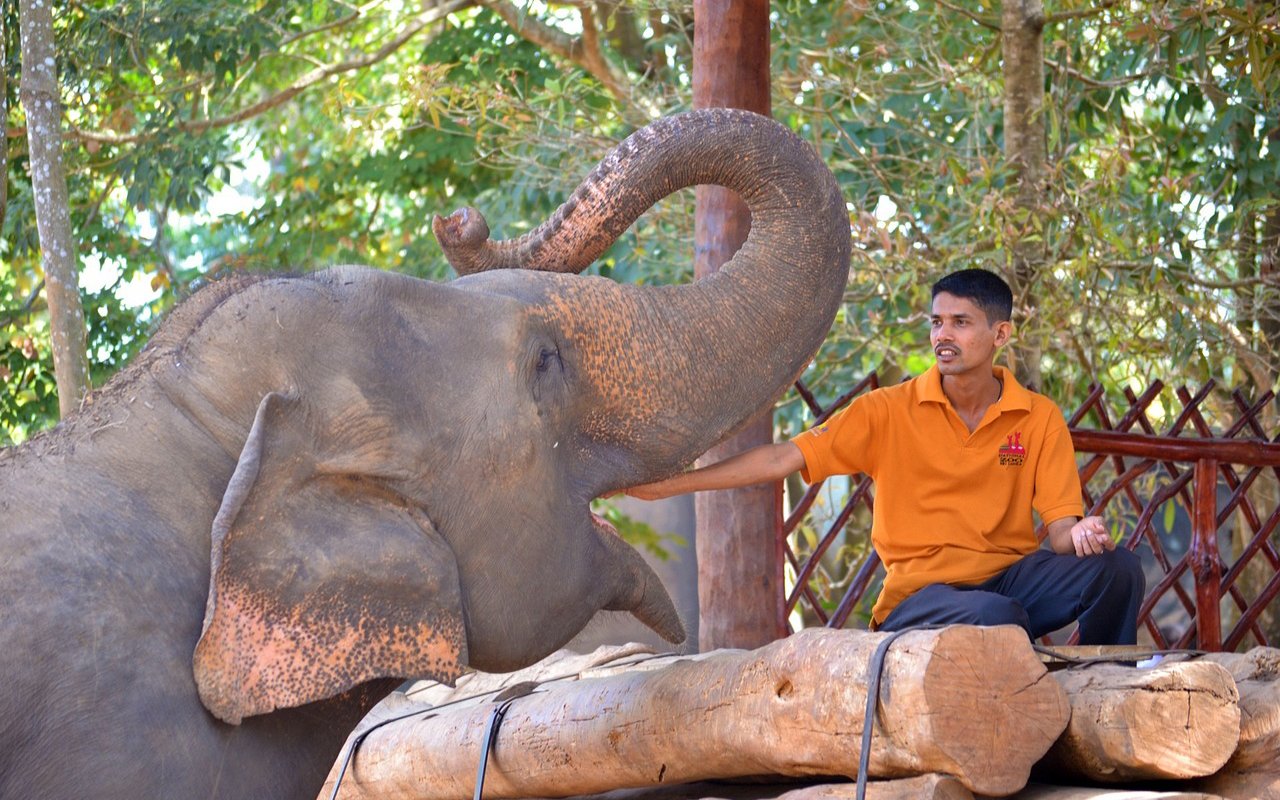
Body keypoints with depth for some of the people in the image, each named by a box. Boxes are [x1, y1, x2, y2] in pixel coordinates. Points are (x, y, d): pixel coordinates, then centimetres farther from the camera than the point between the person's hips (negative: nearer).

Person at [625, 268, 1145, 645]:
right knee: (996, 616, -38)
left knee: (1116, 567, -25)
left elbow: (1061, 527, 0)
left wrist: (1083, 534, -27)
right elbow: (782, 459, -2)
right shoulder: (889, 412, 1)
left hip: (1011, 575, 3)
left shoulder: (1040, 420, 5)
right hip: (922, 592, -2)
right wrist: (667, 485, -8)